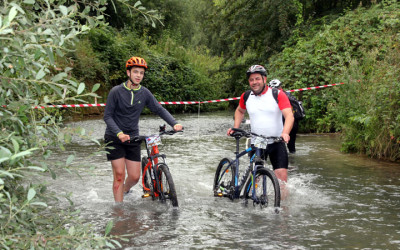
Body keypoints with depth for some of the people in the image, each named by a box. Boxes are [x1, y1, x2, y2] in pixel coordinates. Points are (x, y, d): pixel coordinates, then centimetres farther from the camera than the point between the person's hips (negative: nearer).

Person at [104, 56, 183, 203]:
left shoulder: (144, 93, -1)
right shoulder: (116, 91, -11)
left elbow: (159, 109, 2)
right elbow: (107, 116, -12)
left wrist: (174, 123, -15)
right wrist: (119, 133, -27)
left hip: (133, 138, 3)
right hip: (114, 138, -3)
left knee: (135, 177, 2)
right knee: (119, 174, -10)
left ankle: (125, 190, 37)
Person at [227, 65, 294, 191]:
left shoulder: (278, 94, -7)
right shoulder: (246, 97, 4)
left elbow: (289, 115, -18)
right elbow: (240, 111, 25)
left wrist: (285, 133, -36)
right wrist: (235, 128, 9)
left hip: (276, 142, -2)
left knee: (281, 174, -13)